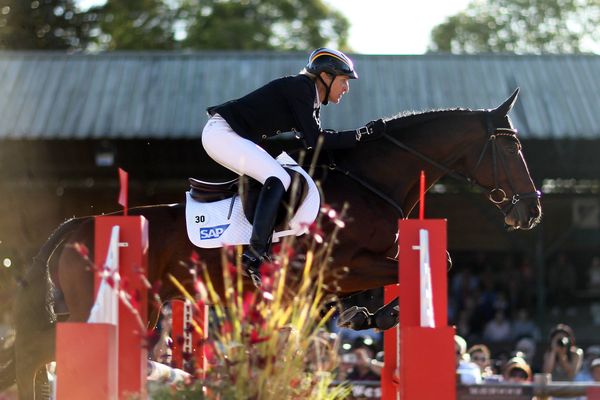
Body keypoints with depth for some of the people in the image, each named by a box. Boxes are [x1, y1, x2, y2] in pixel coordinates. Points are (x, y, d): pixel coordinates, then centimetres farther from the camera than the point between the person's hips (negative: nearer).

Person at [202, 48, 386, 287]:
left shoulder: (312, 100, 15)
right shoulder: (299, 88, -15)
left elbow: (312, 141, 15)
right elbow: (316, 141, -20)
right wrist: (363, 134, -18)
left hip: (234, 137, 11)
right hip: (221, 133, -11)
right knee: (278, 179, -21)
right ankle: (254, 255, -28)